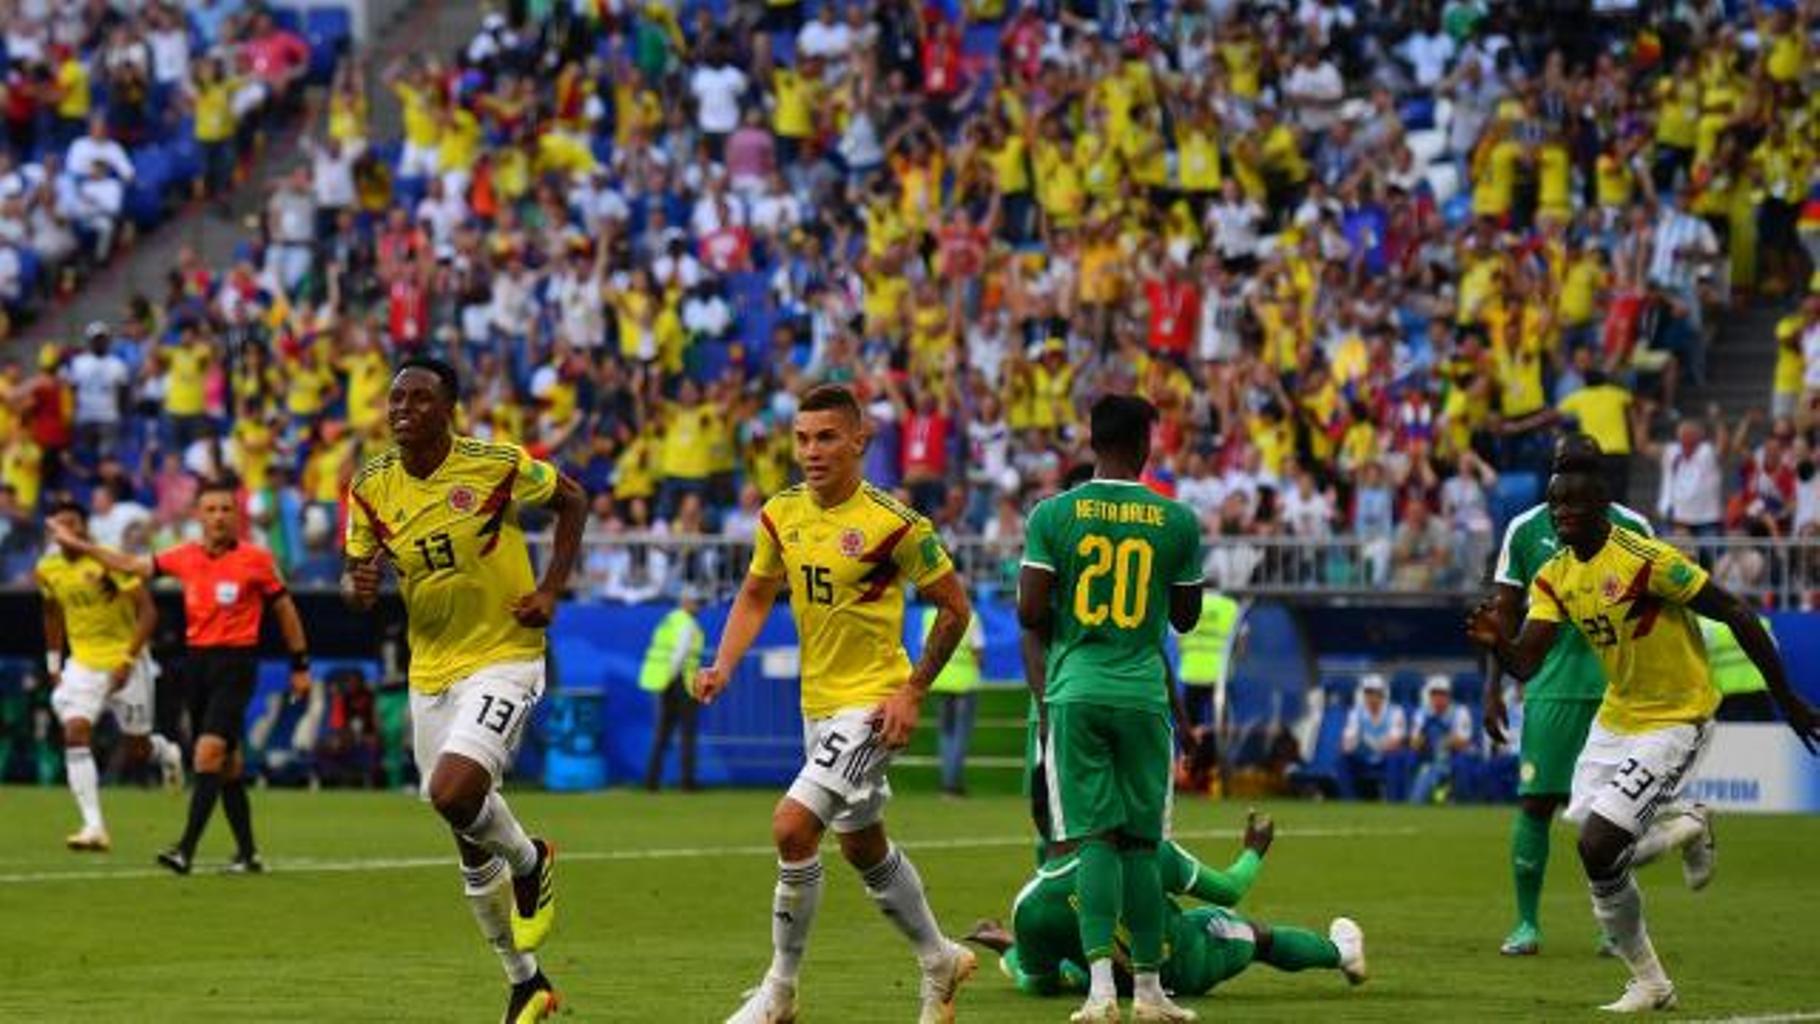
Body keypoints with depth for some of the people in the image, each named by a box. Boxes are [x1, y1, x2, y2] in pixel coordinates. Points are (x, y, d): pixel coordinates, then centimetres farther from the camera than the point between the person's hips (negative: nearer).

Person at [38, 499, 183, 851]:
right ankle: (94, 827, -21)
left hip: (126, 665, -4)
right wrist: (53, 665, 14)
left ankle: (165, 751, 45)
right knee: (75, 735, -19)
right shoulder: (47, 570, -1)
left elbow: (148, 612, -18)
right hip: (82, 664, 4)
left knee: (137, 752, 6)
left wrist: (128, 660, -24)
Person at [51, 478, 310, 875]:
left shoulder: (256, 559, -5)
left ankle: (187, 849, -24)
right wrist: (78, 544, 17)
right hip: (197, 661, 5)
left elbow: (284, 608, 5)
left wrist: (300, 666, 7)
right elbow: (132, 565, 16)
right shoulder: (184, 557, 6)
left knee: (210, 750, -19)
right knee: (227, 762, 10)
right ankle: (247, 853, 19)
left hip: (236, 662, -5)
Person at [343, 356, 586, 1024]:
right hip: (430, 672, 5)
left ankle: (531, 861, 6)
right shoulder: (373, 487, -1)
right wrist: (359, 587, -19)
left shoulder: (497, 465, -12)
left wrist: (551, 590, -7)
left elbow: (572, 500, 3)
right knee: (472, 850, 10)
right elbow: (356, 574, 6)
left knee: (453, 793, -28)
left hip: (504, 656, -5)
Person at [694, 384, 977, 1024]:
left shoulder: (893, 523, -17)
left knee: (791, 826, -20)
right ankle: (939, 960, 42)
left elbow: (954, 606, -8)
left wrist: (913, 691, -12)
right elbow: (755, 597, 14)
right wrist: (722, 668, -2)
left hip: (872, 704, -8)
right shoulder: (781, 515, 0)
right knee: (862, 847, 20)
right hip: (817, 703, 8)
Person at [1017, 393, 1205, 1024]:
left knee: (1095, 838, -1)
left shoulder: (1054, 515, -2)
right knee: (1140, 842, 8)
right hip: (1144, 693, 0)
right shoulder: (1178, 521, 0)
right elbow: (1186, 617, 10)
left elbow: (1030, 612, -5)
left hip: (1075, 690, 0)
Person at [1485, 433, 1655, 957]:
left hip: (1618, 690, 0)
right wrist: (1493, 689, 6)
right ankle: (1527, 923, 5)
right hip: (1551, 685, 0)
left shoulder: (1631, 529, 5)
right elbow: (1507, 616, 10)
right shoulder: (1526, 530, 5)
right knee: (1535, 800, -4)